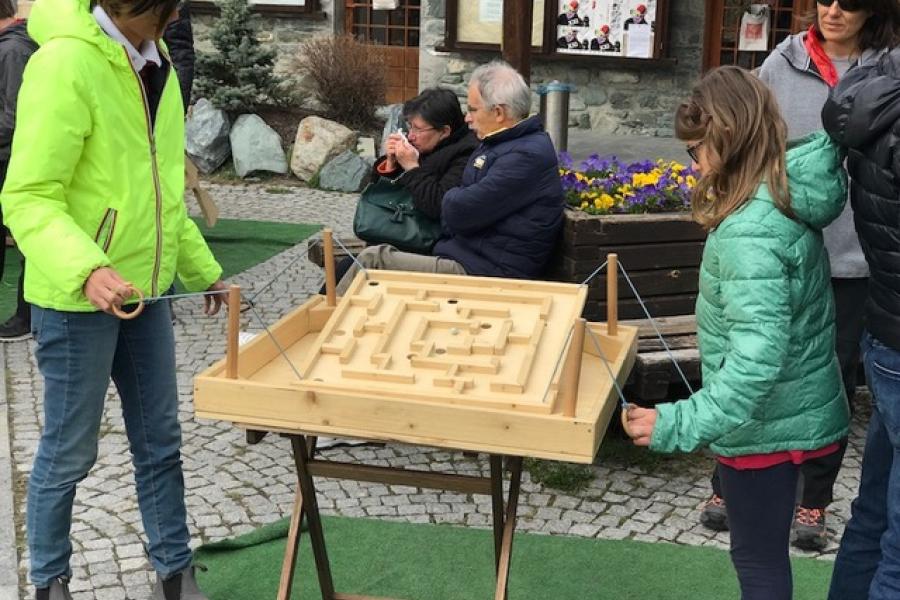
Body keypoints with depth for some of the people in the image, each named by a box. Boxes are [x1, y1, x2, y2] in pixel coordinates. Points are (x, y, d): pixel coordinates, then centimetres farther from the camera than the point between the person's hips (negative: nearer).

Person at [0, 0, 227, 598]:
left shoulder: (152, 62, 6)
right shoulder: (65, 63, -20)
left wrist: (201, 267, 20)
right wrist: (85, 268, -38)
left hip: (144, 289, 8)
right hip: (77, 298, -7)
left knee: (160, 441, 15)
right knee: (70, 452, 7)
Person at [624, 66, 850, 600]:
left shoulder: (750, 232, -30)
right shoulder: (788, 193, -1)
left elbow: (758, 358, -35)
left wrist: (681, 423, -36)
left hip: (765, 418, -9)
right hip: (791, 407, 9)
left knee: (758, 557, 9)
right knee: (764, 549, 24)